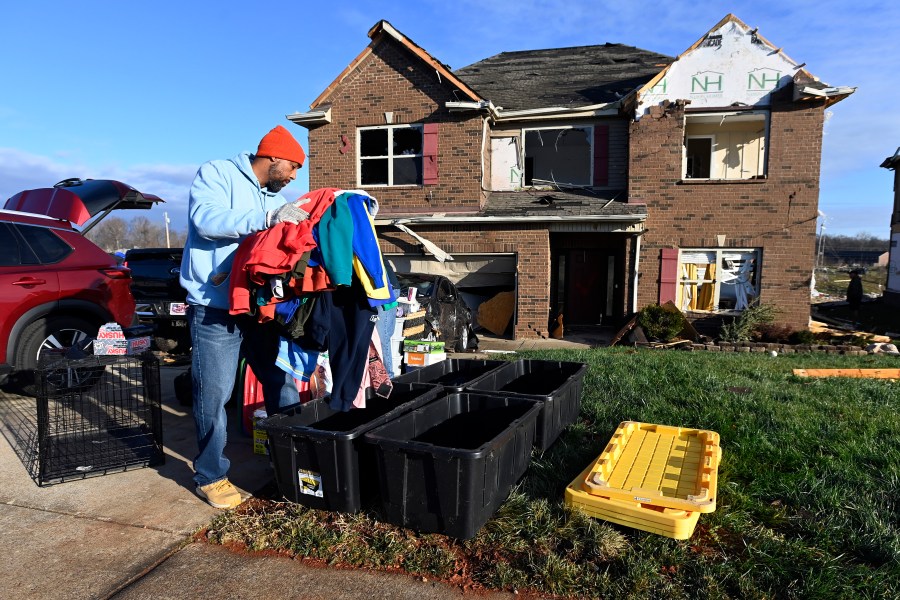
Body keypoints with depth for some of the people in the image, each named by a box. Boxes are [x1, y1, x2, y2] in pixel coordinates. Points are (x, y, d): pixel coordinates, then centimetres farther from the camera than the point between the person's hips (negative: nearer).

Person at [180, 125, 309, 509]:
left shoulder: (275, 198, 18)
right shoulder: (216, 174, -3)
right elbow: (207, 219, -21)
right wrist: (268, 217, -26)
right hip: (215, 309, -7)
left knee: (282, 383, 10)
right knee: (214, 395, -1)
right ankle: (210, 477, 16)